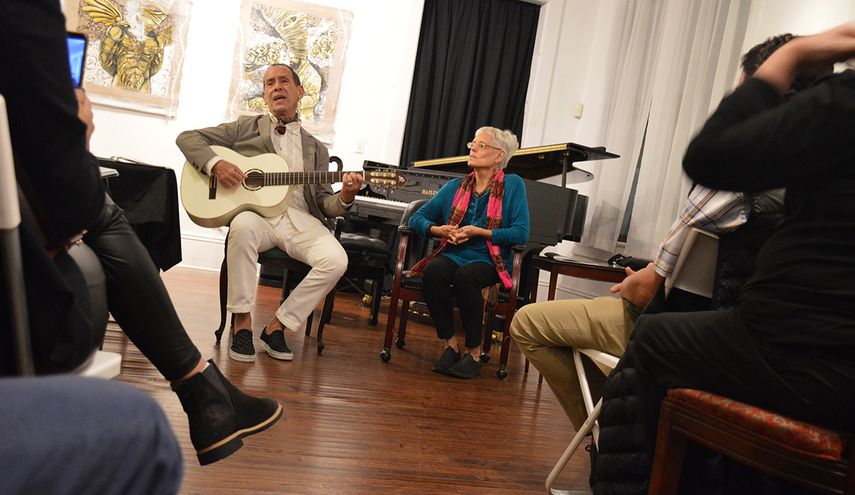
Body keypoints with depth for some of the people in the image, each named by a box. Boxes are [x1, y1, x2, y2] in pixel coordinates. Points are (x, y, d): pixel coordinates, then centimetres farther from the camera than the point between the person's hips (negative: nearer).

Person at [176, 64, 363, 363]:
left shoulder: (316, 149, 23)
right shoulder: (246, 128, 18)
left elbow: (324, 202, 16)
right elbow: (187, 138, 12)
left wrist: (345, 198, -8)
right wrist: (215, 164, -8)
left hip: (298, 218, 2)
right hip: (253, 209, -2)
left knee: (336, 260, -27)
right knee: (243, 226, -38)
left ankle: (277, 326, -10)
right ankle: (242, 323, -22)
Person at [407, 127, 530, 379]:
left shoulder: (512, 185, 4)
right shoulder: (455, 186, 14)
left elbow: (521, 233, -7)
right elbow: (417, 217, 15)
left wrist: (479, 232, -13)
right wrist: (437, 229, -6)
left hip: (488, 260, -3)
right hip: (453, 254, 3)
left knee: (465, 276, -36)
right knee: (433, 271, -31)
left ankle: (473, 351, -18)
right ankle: (449, 344, -15)